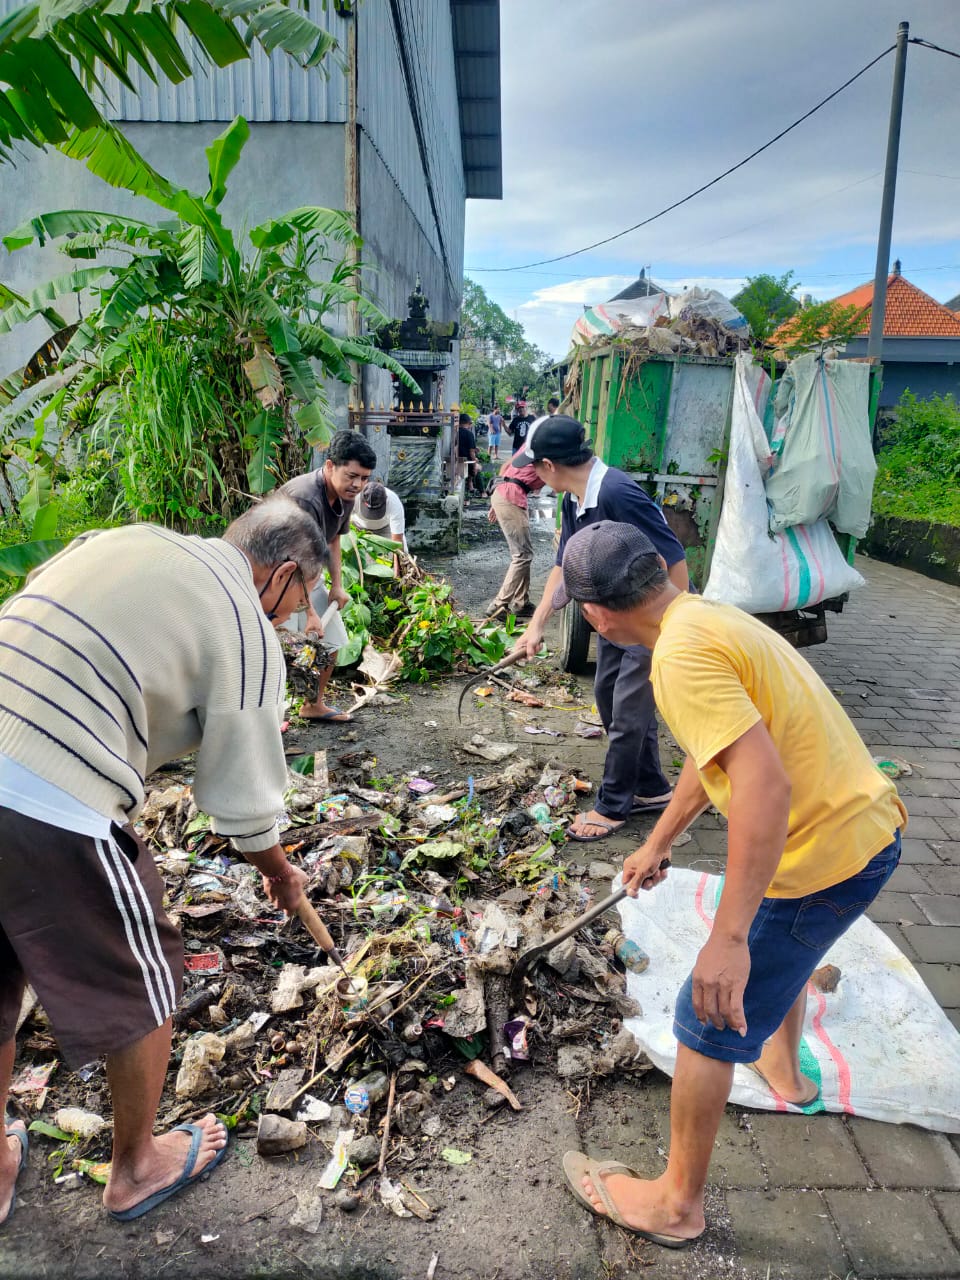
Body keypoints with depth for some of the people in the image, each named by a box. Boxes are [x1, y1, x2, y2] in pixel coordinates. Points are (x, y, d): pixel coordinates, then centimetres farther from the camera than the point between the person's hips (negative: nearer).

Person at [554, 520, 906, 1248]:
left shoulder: (682, 654, -24)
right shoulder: (708, 616, 8)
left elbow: (765, 785, -33)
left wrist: (728, 937, -32)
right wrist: (659, 844, 27)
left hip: (826, 853, -10)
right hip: (866, 823, 10)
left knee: (707, 1025, 6)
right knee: (774, 936, 37)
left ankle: (677, 1203, 26)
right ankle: (784, 1069, 63)